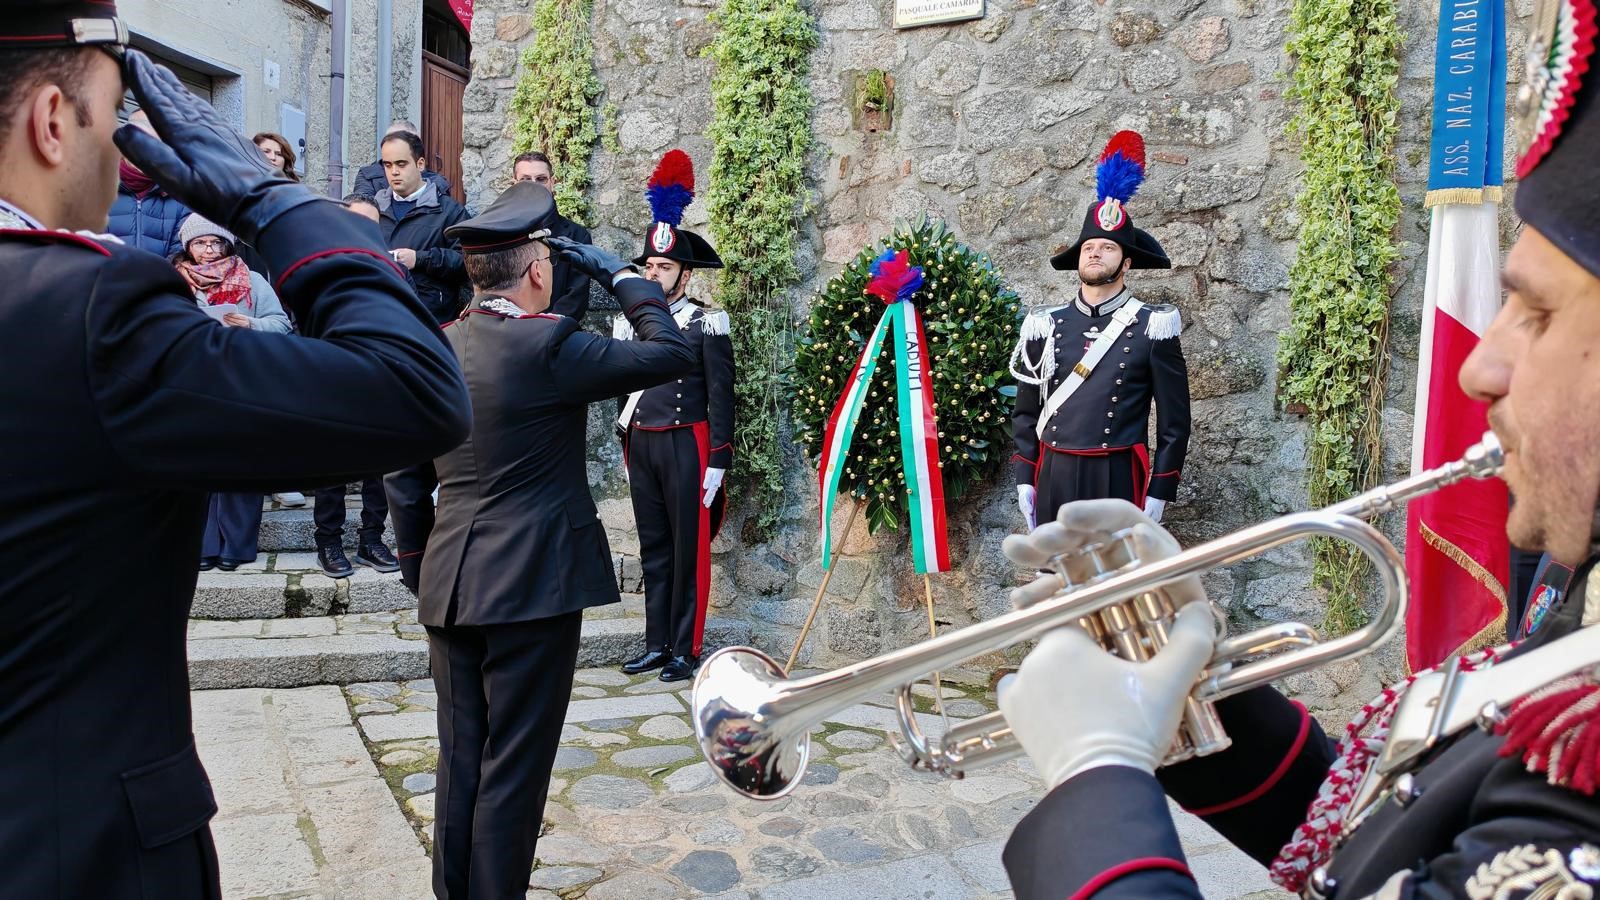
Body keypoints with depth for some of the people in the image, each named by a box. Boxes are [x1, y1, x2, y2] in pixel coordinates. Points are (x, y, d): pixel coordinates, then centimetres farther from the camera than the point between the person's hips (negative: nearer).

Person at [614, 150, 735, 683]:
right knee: (653, 549, 11)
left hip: (686, 447, -5)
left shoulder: (707, 324, -6)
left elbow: (721, 397, -7)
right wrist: (627, 449, 17)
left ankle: (686, 650, 9)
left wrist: (717, 462, -10)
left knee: (689, 549, 2)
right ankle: (657, 644, 20)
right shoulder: (630, 321, 10)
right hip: (640, 446, 6)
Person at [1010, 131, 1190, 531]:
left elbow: (1175, 422, -1)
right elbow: (1026, 412, 12)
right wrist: (1025, 480, 6)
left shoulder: (1152, 327, -2)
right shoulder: (1046, 325, 7)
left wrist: (1158, 493, -6)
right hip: (1055, 478, 3)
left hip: (1117, 480, -3)